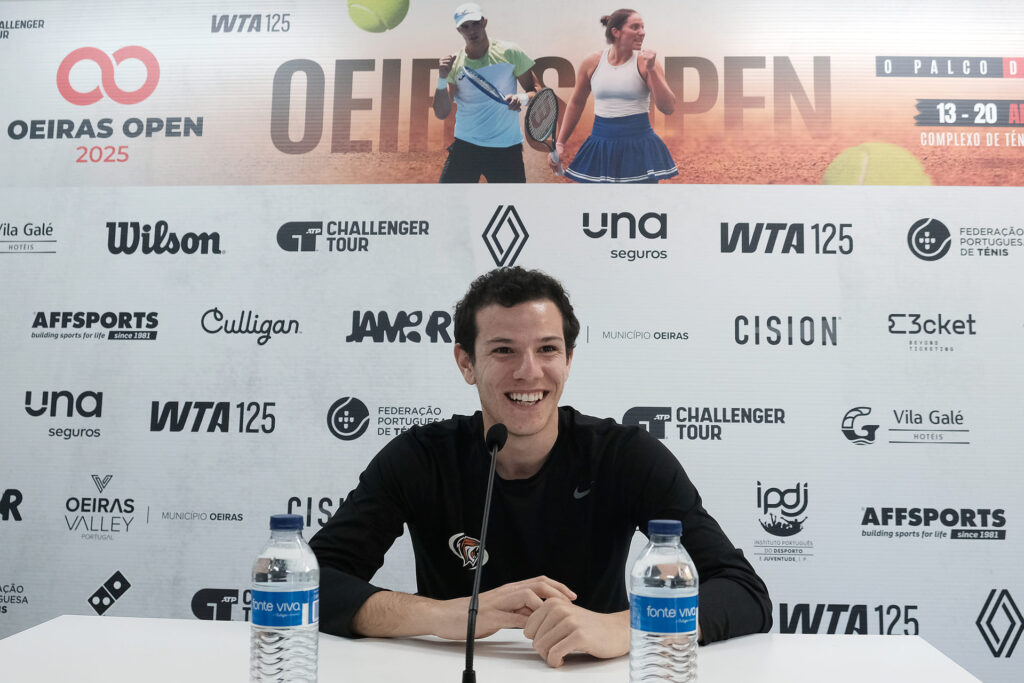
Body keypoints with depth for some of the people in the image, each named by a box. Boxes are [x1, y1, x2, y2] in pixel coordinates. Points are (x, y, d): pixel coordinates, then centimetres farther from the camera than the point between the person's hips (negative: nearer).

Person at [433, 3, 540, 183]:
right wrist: (442, 79, -18)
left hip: (506, 148, -1)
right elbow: (441, 113, -2)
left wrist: (523, 98, -18)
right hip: (465, 146, 1)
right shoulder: (454, 64, 2)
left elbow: (536, 90, 4)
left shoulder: (509, 52, 0)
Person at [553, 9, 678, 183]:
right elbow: (576, 104, 14)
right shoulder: (591, 63, 1)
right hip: (601, 147, 2)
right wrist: (560, 143, 13)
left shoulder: (645, 62, -4)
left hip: (639, 146, -2)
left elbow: (668, 108, -10)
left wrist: (651, 70, -18)